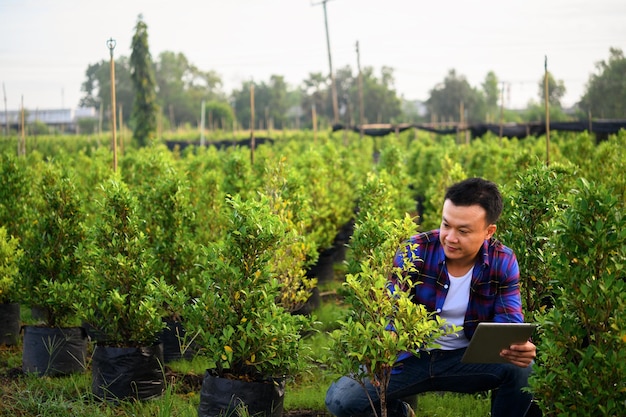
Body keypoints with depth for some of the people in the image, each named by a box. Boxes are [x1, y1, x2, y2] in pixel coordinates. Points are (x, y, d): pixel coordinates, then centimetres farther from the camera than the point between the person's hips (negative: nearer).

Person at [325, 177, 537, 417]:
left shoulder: (503, 263, -8)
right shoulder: (415, 251, -14)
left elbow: (510, 325, -12)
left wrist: (519, 348, -38)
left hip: (466, 359, 0)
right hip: (412, 356, 0)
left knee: (523, 370, -31)